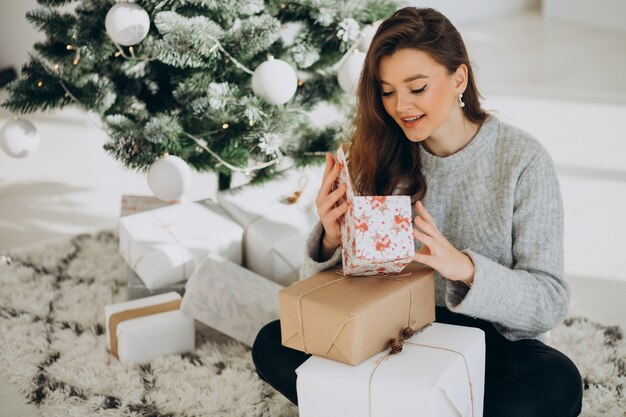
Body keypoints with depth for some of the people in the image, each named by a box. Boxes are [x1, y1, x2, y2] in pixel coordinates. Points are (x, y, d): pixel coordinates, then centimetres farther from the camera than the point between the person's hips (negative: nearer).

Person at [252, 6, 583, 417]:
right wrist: (332, 239, -22)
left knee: (557, 382, -35)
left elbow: (550, 301, -13)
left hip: (490, 341, -3)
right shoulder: (383, 159, 1)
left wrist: (465, 268, -32)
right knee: (273, 344, -17)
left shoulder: (523, 159, -9)